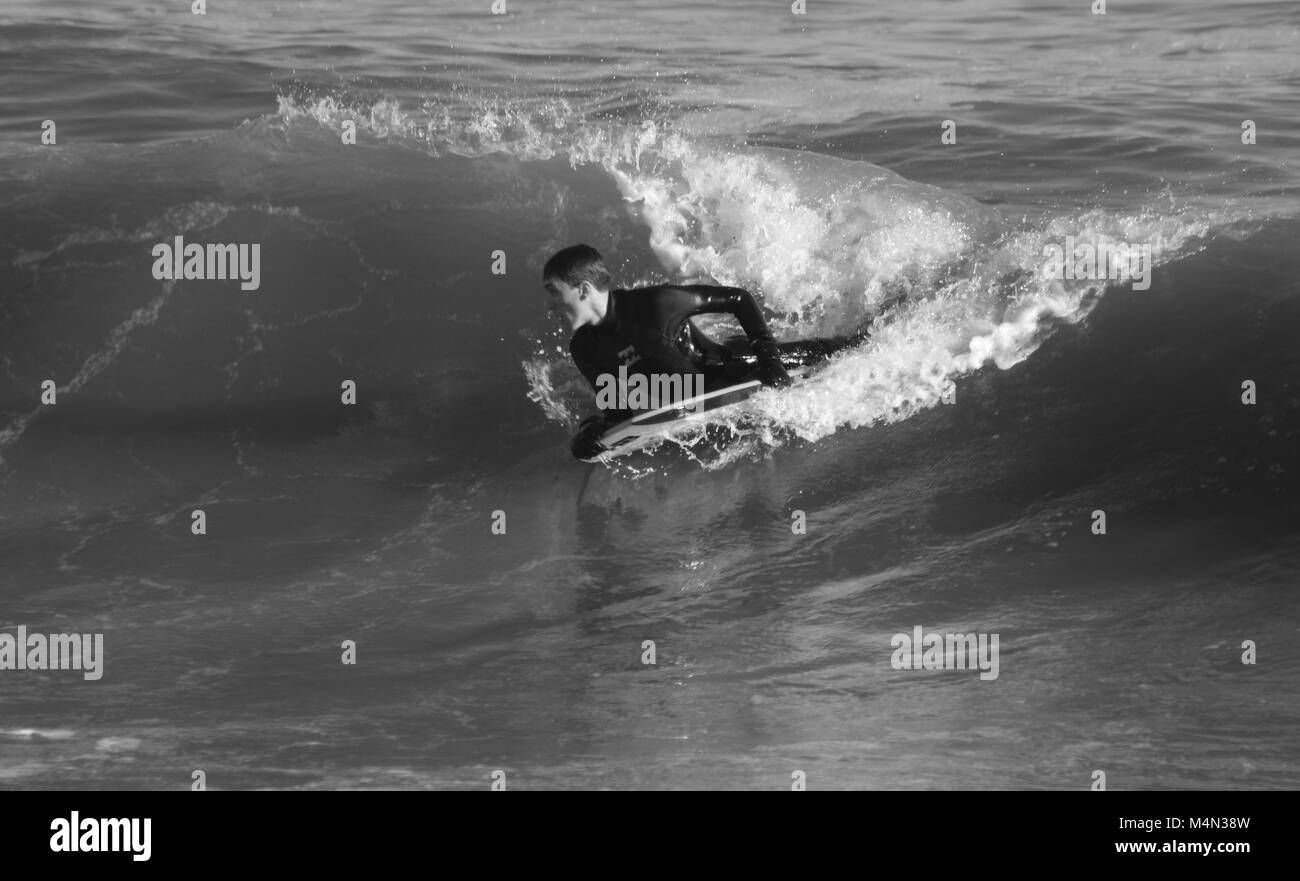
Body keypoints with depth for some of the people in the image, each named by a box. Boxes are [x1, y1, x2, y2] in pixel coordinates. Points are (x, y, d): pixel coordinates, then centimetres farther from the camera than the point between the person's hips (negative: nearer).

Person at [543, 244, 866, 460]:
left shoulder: (654, 303, -31)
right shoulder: (583, 350, -14)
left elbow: (739, 299, -21)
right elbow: (618, 403, -2)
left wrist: (768, 356, -26)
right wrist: (594, 428, -24)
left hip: (730, 365, -4)